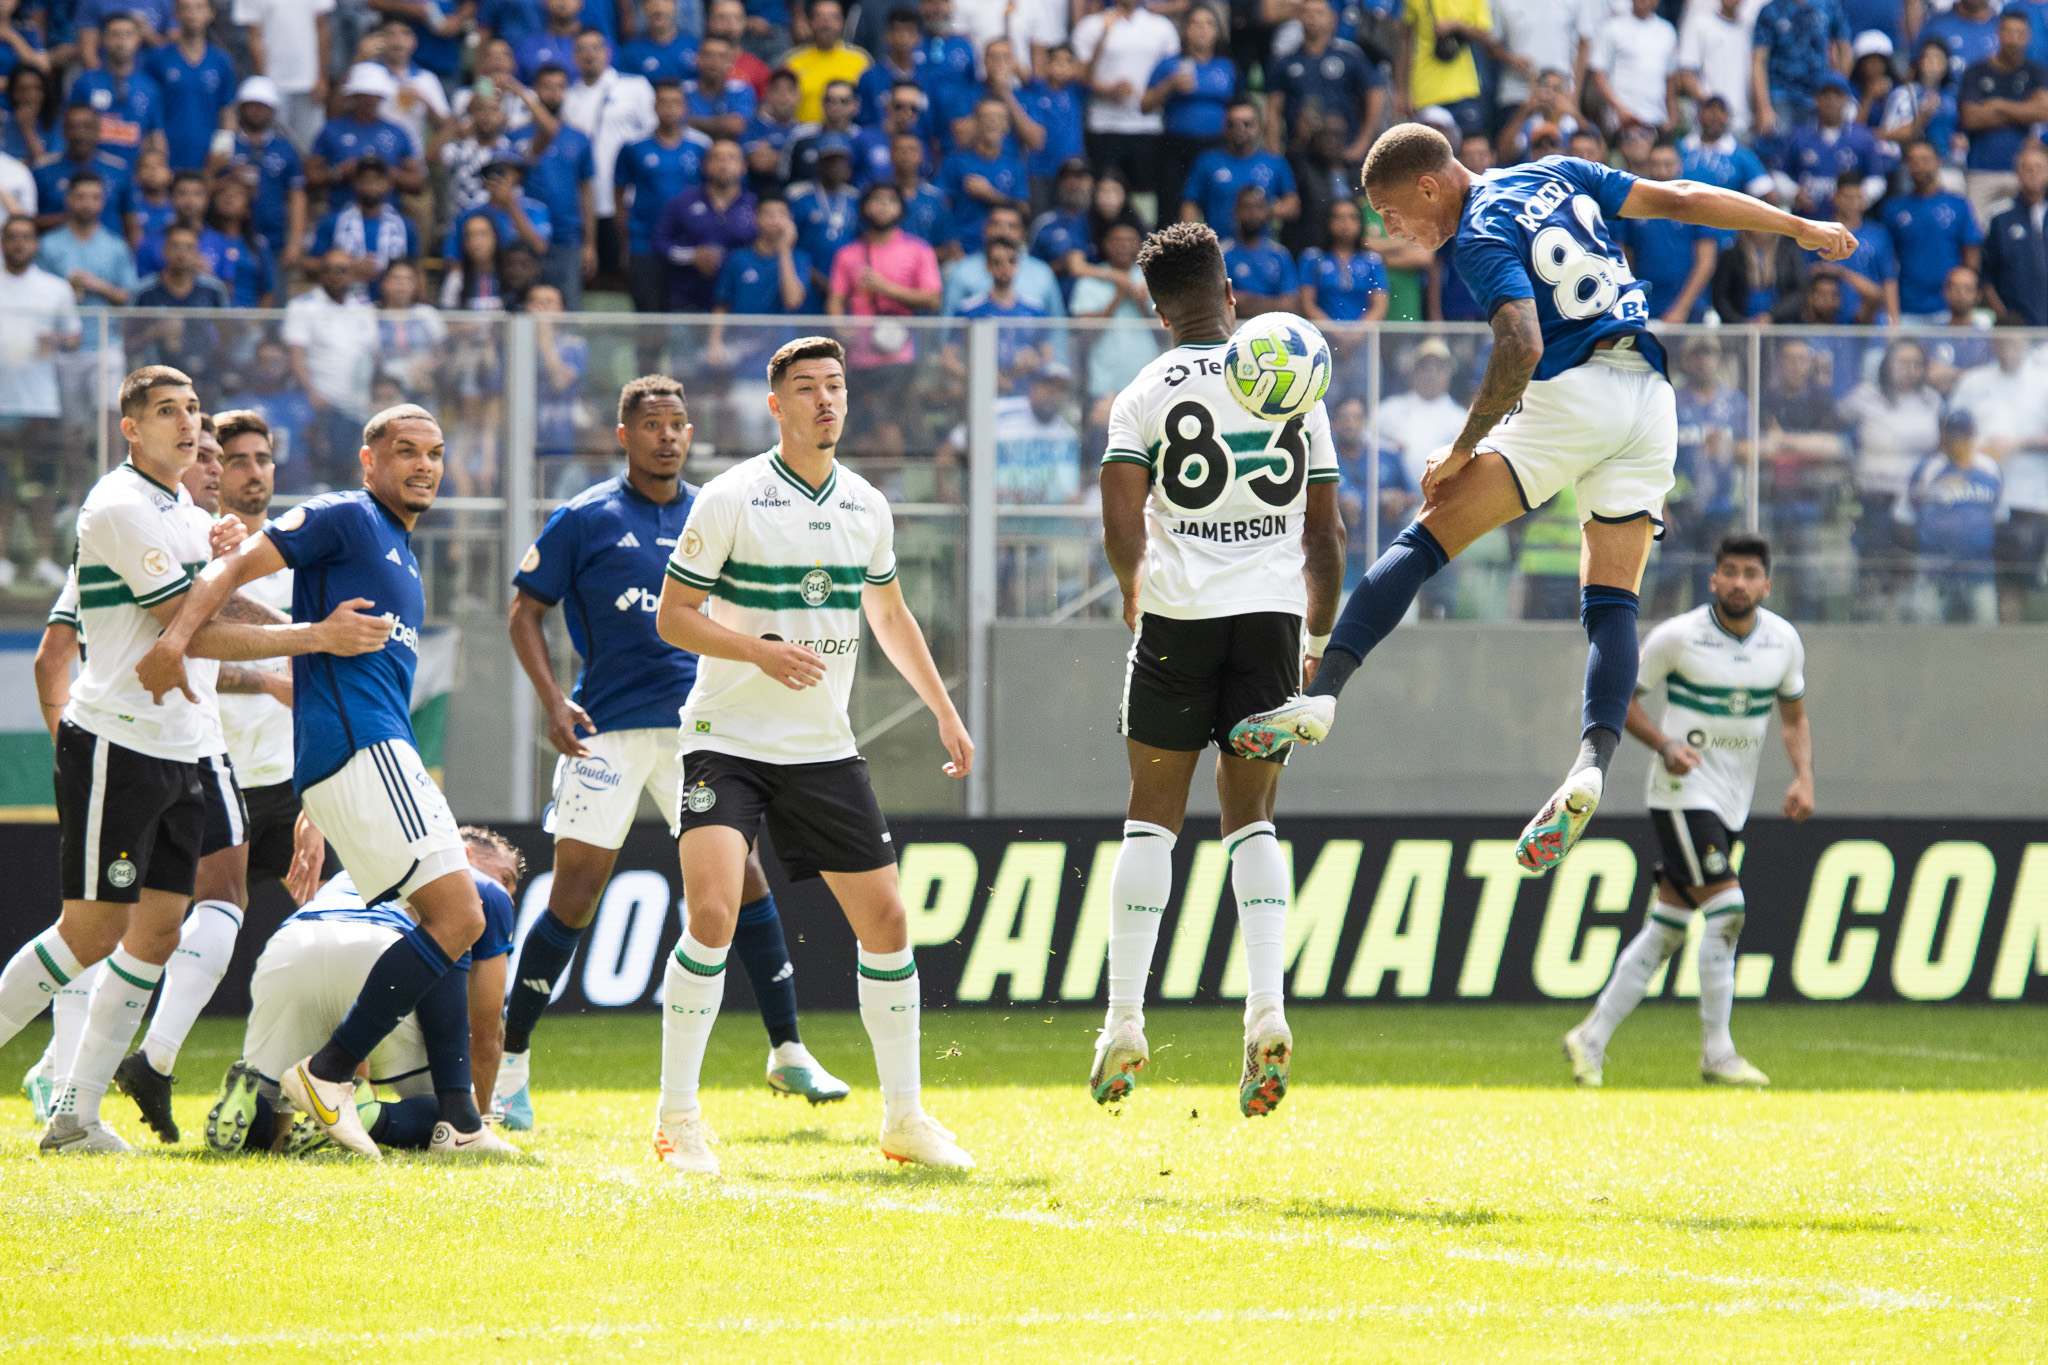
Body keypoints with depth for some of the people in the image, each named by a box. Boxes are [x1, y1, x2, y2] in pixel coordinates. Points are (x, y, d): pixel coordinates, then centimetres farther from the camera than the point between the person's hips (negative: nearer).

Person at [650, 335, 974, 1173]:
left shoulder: (867, 507, 7)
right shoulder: (731, 499, -10)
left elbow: (890, 615, 22)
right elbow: (672, 616, -8)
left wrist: (945, 713, 20)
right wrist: (762, 651, -22)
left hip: (824, 750, 5)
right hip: (728, 742, -5)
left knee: (885, 922, 3)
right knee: (712, 914, -20)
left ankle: (904, 1118, 17)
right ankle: (677, 1118, -9)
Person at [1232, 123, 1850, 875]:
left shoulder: (1483, 237, -5)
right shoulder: (1557, 176, 17)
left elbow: (1521, 349, -19)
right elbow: (1681, 199, 19)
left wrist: (1463, 450, -10)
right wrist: (1799, 227, 26)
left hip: (1572, 395, -7)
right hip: (1649, 401, 7)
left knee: (1425, 540, -4)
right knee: (1612, 605, 4)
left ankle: (1320, 697, -16)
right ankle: (1592, 764, -17)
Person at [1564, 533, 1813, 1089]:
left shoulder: (1783, 641, 3)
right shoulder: (1678, 636, -11)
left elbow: (1794, 715, 16)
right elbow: (1620, 695, -2)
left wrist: (1803, 777, -1)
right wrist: (1665, 744, -18)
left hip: (1732, 802, 5)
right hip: (1683, 791, -5)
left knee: (1667, 927, 6)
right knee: (1725, 908, -18)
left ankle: (1591, 1040, 15)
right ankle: (1716, 1054, -12)